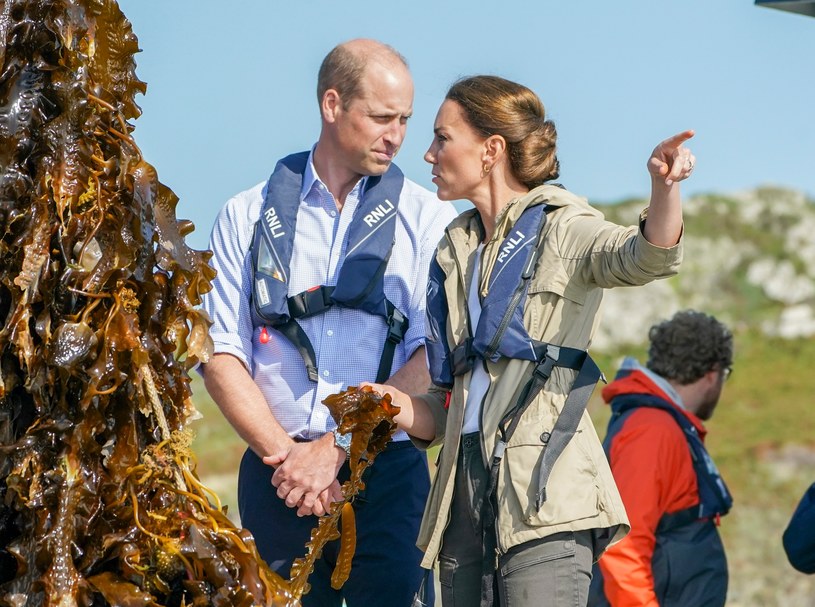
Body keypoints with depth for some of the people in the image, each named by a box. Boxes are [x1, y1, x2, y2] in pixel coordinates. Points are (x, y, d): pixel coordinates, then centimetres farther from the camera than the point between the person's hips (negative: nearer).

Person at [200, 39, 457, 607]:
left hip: (386, 471, -1)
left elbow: (433, 357, -4)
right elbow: (220, 355, 3)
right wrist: (284, 454, -9)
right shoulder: (248, 217, 9)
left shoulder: (428, 219, 5)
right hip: (276, 472, 1)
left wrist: (337, 448, -12)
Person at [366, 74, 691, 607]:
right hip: (465, 496, 7)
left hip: (544, 502, -7)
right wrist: (401, 406, 1)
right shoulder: (455, 256, 21)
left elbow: (648, 257, -22)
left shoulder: (561, 230, 2)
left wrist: (664, 187, -41)